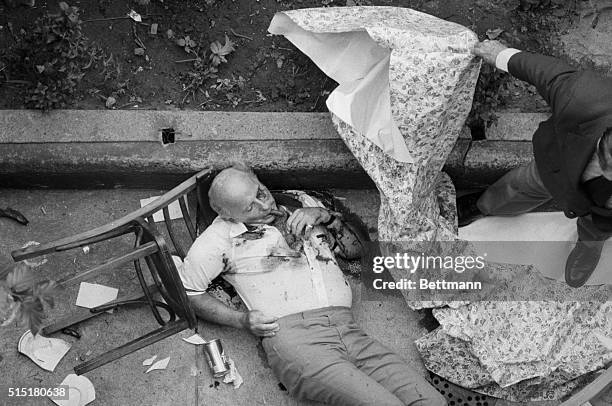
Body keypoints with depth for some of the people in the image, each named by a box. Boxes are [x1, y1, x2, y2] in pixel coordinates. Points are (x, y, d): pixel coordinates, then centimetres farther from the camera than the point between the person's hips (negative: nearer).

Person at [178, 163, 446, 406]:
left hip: (348, 331, 5)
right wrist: (241, 321, -1)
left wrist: (326, 215, 8)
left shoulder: (302, 203, 22)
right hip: (291, 335, -5)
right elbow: (186, 293, 11)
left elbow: (355, 250, 27)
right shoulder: (222, 236, 8)